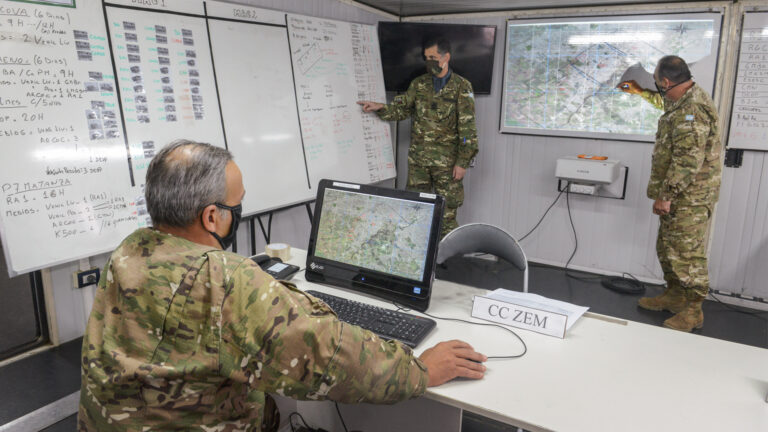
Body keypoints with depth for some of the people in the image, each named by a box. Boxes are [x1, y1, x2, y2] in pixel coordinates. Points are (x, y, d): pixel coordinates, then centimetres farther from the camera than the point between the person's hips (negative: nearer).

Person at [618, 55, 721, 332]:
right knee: (667, 248, 19)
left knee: (687, 254, -4)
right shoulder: (684, 101, 11)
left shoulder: (692, 112, -23)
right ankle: (674, 296, 33)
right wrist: (641, 92, 42)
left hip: (690, 197, -11)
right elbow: (666, 103, 38)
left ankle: (693, 311, 7)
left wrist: (665, 195, -23)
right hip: (677, 196, 11)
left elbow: (687, 162, -27)